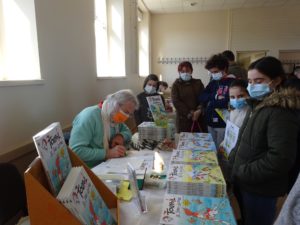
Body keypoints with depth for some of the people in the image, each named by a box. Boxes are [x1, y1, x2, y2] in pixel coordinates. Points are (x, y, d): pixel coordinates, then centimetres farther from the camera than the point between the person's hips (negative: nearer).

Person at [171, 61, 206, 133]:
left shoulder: (198, 83, 11)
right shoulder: (176, 85, 5)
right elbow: (176, 101, -5)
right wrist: (189, 113, -11)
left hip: (199, 118, 2)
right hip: (183, 118, -2)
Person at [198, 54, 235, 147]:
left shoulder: (232, 82, -9)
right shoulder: (213, 82, 12)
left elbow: (227, 102, -20)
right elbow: (201, 97, 4)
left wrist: (210, 103, -6)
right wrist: (215, 97, -13)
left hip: (223, 125, -6)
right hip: (210, 123, 6)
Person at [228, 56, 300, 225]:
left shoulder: (281, 112, -21)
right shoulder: (257, 105, 8)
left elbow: (280, 158, -28)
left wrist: (244, 173, -20)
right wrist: (233, 160, 4)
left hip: (260, 188, -8)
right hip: (244, 182, 8)